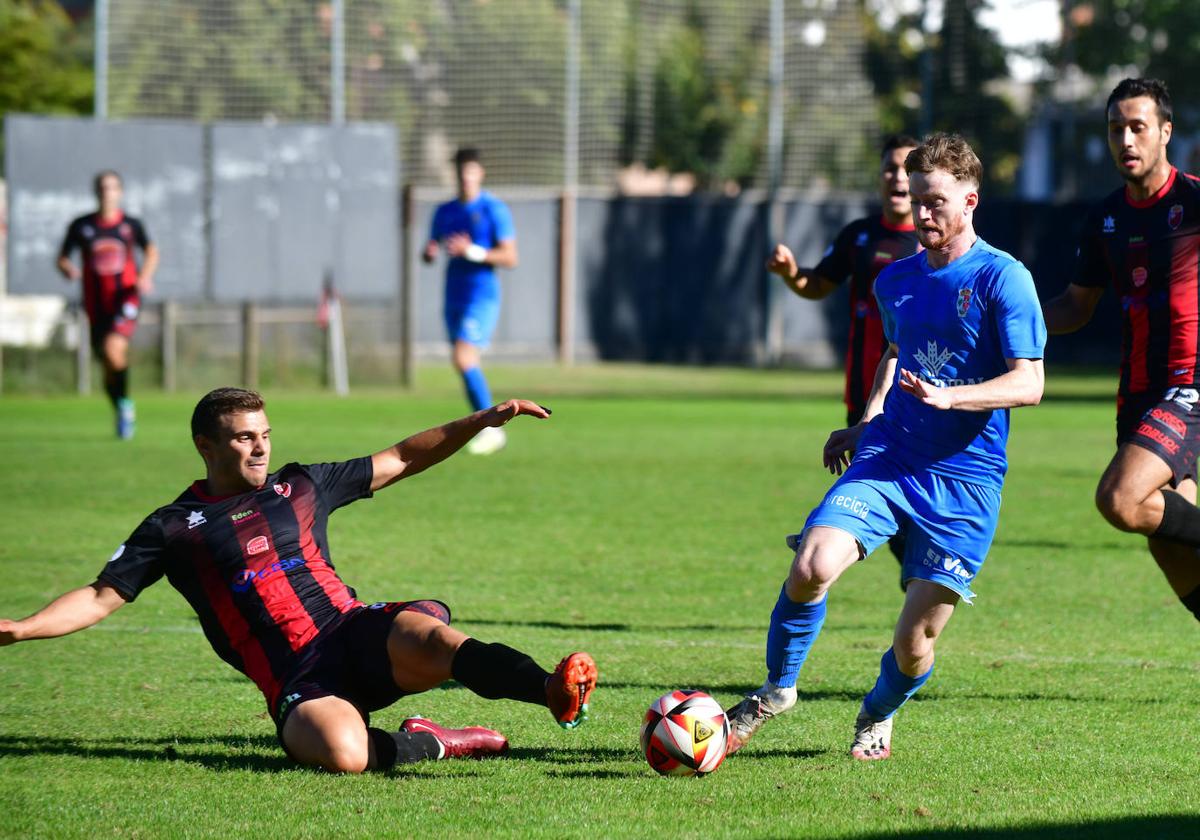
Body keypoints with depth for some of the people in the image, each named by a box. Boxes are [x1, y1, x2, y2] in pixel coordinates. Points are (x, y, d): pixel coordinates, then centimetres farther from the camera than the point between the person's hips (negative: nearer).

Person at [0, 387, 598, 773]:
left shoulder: (301, 487, 19)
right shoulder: (174, 528, 11)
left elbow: (402, 459, 25)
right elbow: (101, 598, 10)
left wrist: (485, 420, 17)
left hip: (358, 633, 2)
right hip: (297, 682, -2)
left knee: (428, 636, -34)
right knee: (341, 755, -36)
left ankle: (556, 691, -50)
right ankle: (428, 743, -9)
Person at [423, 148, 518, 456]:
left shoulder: (494, 209, -5)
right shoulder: (445, 211, 14)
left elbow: (510, 257, -9)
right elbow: (429, 254, 19)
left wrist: (472, 252, -21)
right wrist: (430, 253, -6)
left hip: (482, 295, -7)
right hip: (454, 298, 7)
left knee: (463, 359, -20)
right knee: (465, 364, 7)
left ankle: (491, 426, -12)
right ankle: (488, 429, 18)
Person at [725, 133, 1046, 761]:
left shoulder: (1004, 279, -7)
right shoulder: (896, 280, 12)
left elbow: (1028, 384, -12)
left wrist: (947, 396, -26)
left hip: (965, 480, -4)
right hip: (888, 457, 4)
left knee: (914, 646, -2)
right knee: (811, 565, -24)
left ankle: (878, 714, 32)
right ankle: (777, 689, 0)